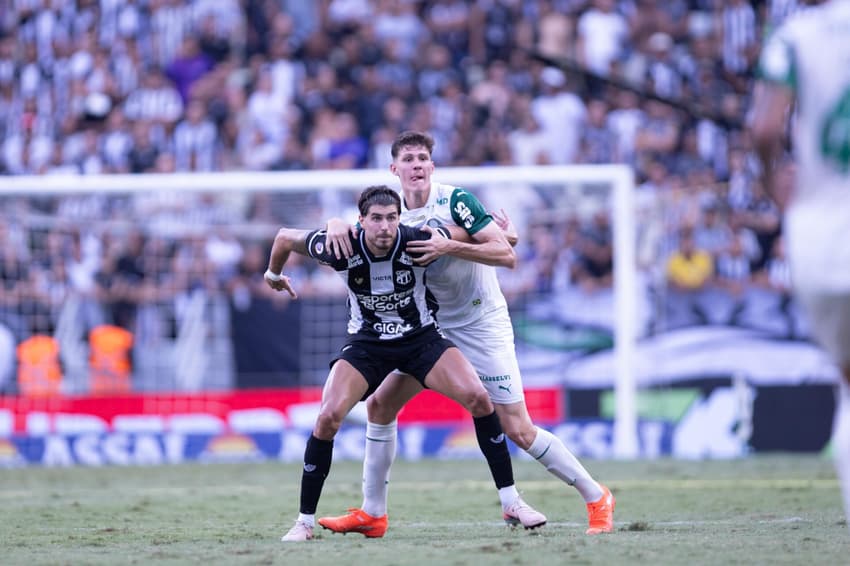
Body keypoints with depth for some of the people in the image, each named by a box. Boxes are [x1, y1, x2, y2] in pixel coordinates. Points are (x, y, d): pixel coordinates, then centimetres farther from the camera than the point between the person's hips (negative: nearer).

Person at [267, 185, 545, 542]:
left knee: (478, 398, -18)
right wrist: (274, 274, 14)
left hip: (420, 336, 0)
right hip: (366, 342, 0)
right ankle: (305, 522, -6)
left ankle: (511, 502, -5)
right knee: (328, 417, -20)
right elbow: (285, 237, -2)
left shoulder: (420, 242, -24)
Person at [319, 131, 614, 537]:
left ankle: (596, 498, 4)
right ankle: (372, 512, 10)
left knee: (518, 430, -9)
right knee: (380, 404, 0)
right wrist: (337, 225, -21)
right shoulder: (392, 213, 2)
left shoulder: (455, 200, -16)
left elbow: (506, 255, -22)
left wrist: (450, 246, -33)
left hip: (483, 326, -6)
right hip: (434, 328, 6)